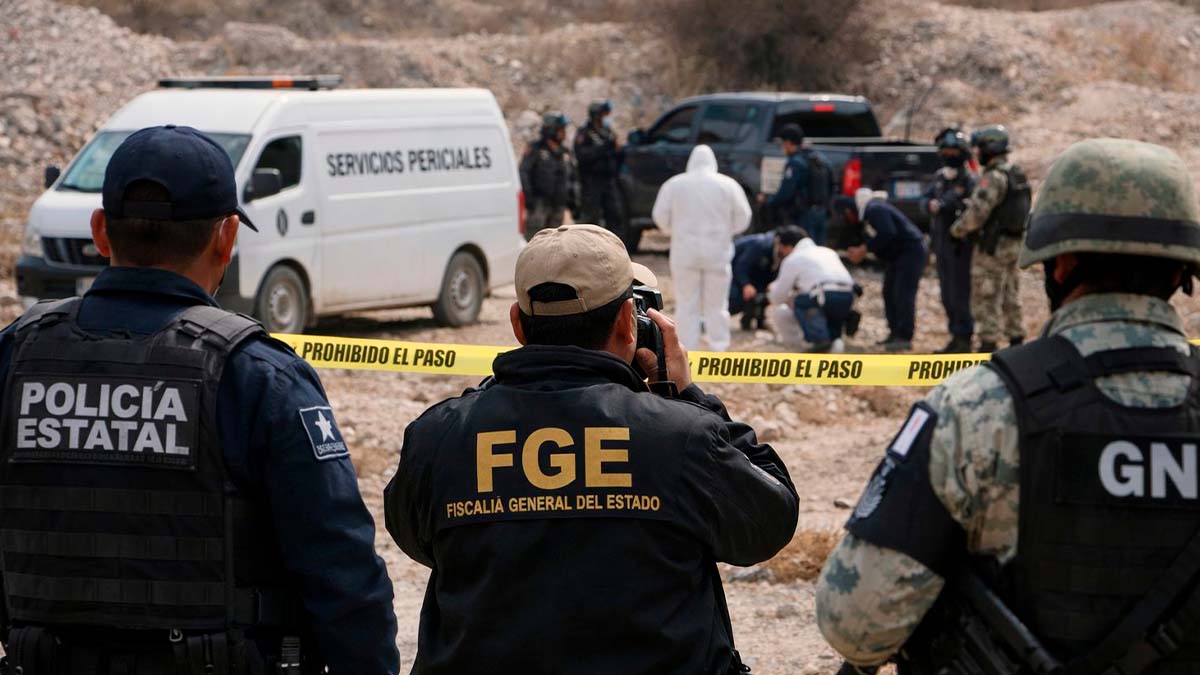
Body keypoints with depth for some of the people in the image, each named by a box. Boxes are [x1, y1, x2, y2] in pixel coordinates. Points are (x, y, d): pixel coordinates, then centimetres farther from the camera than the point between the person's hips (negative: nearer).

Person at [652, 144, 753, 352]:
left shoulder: (674, 185, -1)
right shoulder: (728, 185, -1)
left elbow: (660, 216, 1)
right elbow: (743, 218, 2)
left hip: (684, 251, 0)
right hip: (717, 252, 0)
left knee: (687, 306, 6)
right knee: (716, 306, 9)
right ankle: (718, 349, 9)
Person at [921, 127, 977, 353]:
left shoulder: (970, 180, -12)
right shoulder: (940, 177, 13)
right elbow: (924, 198, 11)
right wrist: (931, 205, -11)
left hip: (960, 245, -8)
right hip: (942, 243, 8)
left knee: (959, 293, -7)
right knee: (947, 294, 13)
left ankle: (964, 338, -1)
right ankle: (955, 336, 22)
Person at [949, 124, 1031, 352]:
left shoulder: (995, 177, -19)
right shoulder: (1017, 174, 12)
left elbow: (977, 212, -22)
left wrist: (957, 229, -6)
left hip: (993, 246, -9)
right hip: (1013, 244, 9)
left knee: (986, 299, -4)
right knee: (1010, 297, 16)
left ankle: (988, 344, -5)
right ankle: (1016, 338, 20)